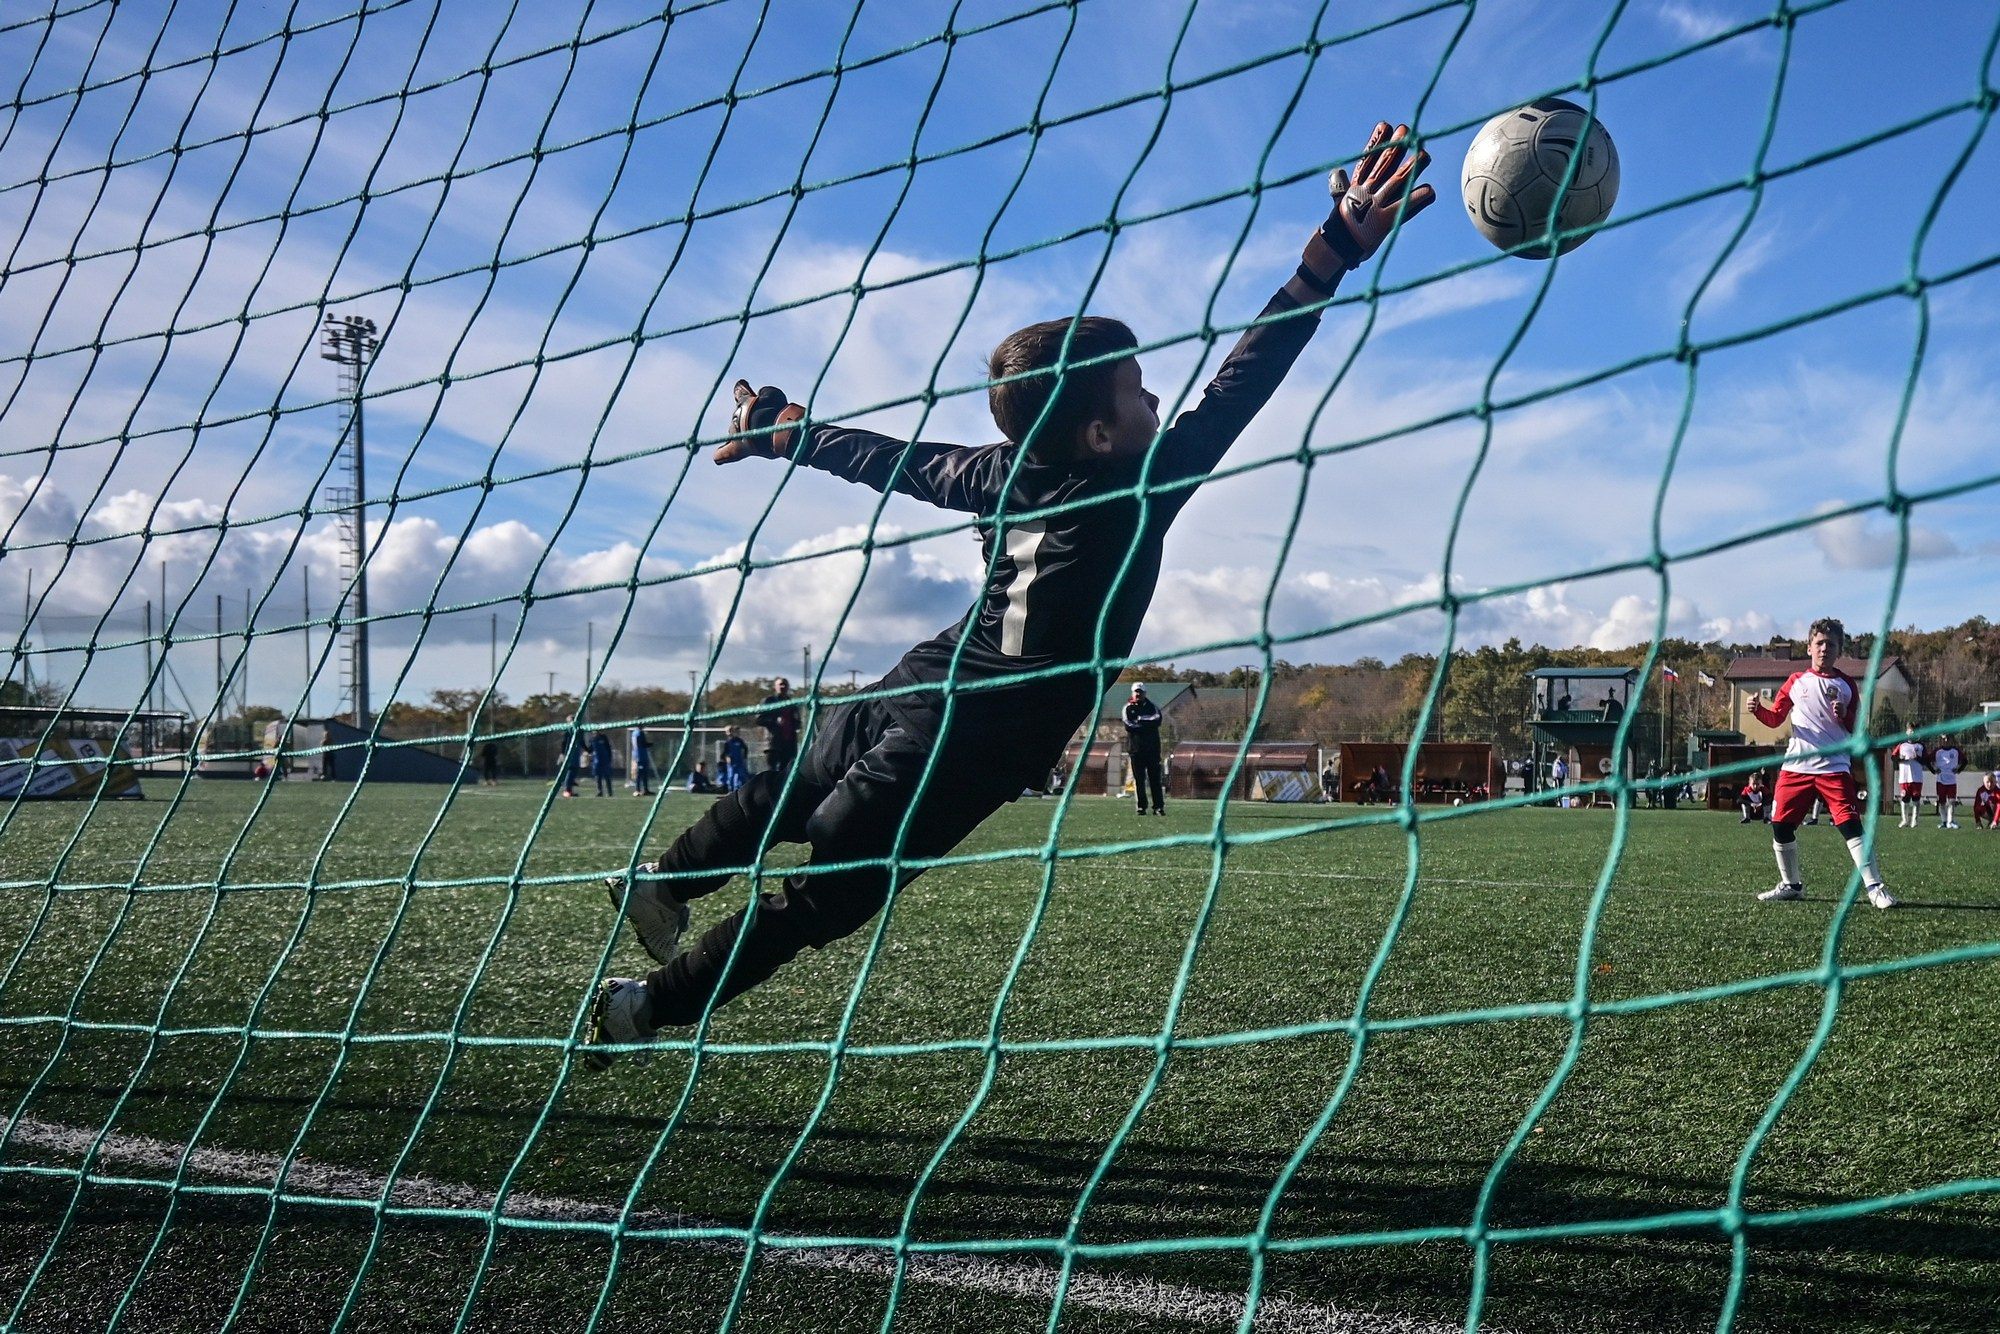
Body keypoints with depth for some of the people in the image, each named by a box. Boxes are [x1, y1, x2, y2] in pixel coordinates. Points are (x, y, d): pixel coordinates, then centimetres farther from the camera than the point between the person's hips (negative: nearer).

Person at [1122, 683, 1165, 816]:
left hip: (1152, 747, 1)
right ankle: (1141, 807, 4)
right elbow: (1128, 725, -8)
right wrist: (1147, 725, -8)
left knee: (1155, 777, -2)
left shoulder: (1153, 707, 10)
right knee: (1138, 779, -1)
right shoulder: (1128, 708, 6)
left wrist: (1139, 720, -11)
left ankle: (1158, 806, -2)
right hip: (1136, 748, 0)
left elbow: (1157, 720, -10)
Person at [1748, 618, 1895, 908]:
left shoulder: (1846, 684, 7)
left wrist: (1845, 716, -12)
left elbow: (1858, 730, 9)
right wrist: (1758, 710, -8)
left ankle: (1875, 887, -9)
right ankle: (1791, 885, 20)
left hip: (1834, 767, -2)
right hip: (1795, 765, 2)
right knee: (1780, 826, 1)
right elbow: (1775, 718, 12)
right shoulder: (1796, 682, 9)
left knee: (1851, 825, -13)